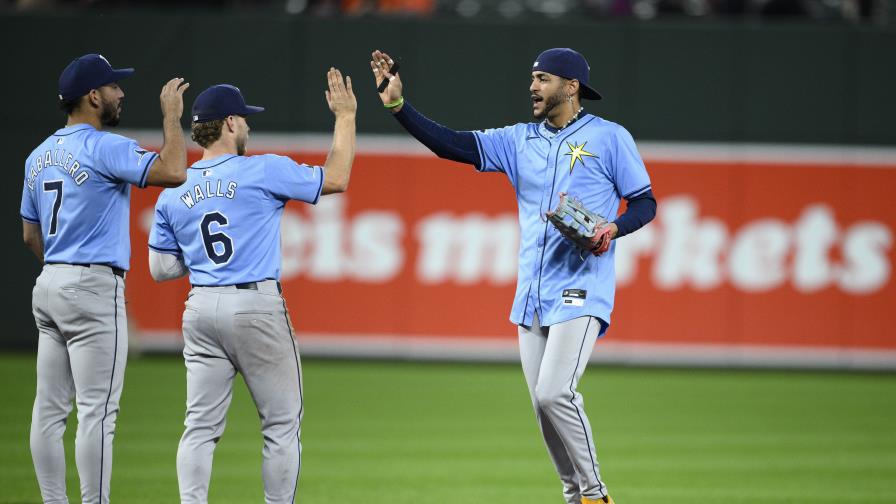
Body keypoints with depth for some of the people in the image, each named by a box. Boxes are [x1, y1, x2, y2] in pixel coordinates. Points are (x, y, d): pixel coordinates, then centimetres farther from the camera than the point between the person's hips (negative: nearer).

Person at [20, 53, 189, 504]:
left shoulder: (39, 156, 14)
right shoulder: (104, 147, -12)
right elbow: (173, 172, -23)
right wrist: (171, 116, -10)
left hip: (48, 285, 9)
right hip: (93, 289, -9)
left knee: (50, 408, 8)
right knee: (97, 411, -8)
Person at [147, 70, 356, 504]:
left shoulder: (172, 193, 8)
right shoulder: (262, 172, -6)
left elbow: (160, 269, 10)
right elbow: (336, 178, 3)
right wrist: (345, 116, 13)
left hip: (201, 309, 5)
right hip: (256, 308, -5)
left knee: (201, 426, 5)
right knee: (282, 424, 5)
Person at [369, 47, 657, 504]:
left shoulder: (609, 138, 0)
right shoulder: (519, 140, 13)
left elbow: (645, 203, 2)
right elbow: (452, 145, 4)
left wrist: (614, 229, -18)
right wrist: (396, 106, -6)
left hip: (580, 292, -6)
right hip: (531, 296, 6)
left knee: (555, 393, -19)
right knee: (545, 404, 5)